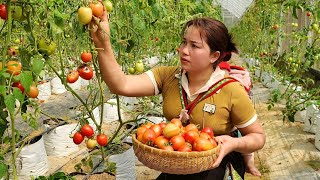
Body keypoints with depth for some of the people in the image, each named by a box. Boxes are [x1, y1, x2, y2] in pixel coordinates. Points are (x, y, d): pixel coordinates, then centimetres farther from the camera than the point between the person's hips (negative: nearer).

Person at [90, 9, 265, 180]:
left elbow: (258, 136, -9)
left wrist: (234, 143, -29)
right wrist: (103, 44, -38)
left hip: (216, 164, -1)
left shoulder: (232, 92, -20)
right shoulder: (167, 76, -12)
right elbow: (122, 85, -26)